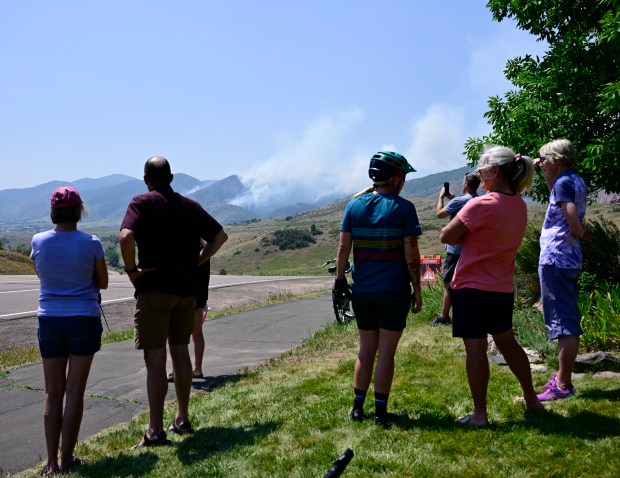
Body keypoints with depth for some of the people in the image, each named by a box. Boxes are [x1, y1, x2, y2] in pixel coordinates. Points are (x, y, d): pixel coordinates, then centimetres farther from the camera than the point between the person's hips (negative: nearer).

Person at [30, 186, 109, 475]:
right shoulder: (91, 243, -9)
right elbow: (103, 283, 3)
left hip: (49, 320, 2)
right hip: (84, 320, -2)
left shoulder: (38, 242, -2)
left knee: (53, 393, 11)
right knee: (74, 392, 6)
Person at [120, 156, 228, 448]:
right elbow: (220, 235, 12)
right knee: (180, 353, 15)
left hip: (154, 288, -5)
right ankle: (182, 420, 24)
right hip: (186, 289, 6)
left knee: (155, 359, -3)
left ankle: (156, 431, 0)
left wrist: (132, 270, -11)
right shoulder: (190, 205, 11)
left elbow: (126, 236, -24)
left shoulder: (142, 203, -6)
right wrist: (196, 262, 9)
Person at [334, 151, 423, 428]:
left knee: (366, 349, 15)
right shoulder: (403, 208, -7)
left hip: (362, 291, 4)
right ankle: (380, 412, 10)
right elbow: (411, 253, -9)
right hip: (394, 291, -4)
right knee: (386, 352, 4)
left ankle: (357, 408, 20)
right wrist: (417, 289, -2)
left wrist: (340, 280, 8)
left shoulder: (354, 205, 4)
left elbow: (343, 246, 1)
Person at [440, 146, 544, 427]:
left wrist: (463, 236, 1)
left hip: (472, 287, -8)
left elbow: (446, 237, -16)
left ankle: (479, 414, 9)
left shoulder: (481, 205, -21)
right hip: (503, 288, 8)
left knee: (475, 349, 1)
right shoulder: (519, 205, 4)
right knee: (507, 342, 21)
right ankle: (531, 398, 32)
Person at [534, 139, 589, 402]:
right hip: (568, 259, 10)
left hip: (555, 259, -10)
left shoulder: (564, 182, -14)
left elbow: (572, 215, -26)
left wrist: (581, 233, -6)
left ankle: (563, 385, -1)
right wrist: (546, 174, 22)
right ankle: (563, 377, 26)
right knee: (569, 321, 15)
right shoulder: (576, 181, 14)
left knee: (563, 323, -6)